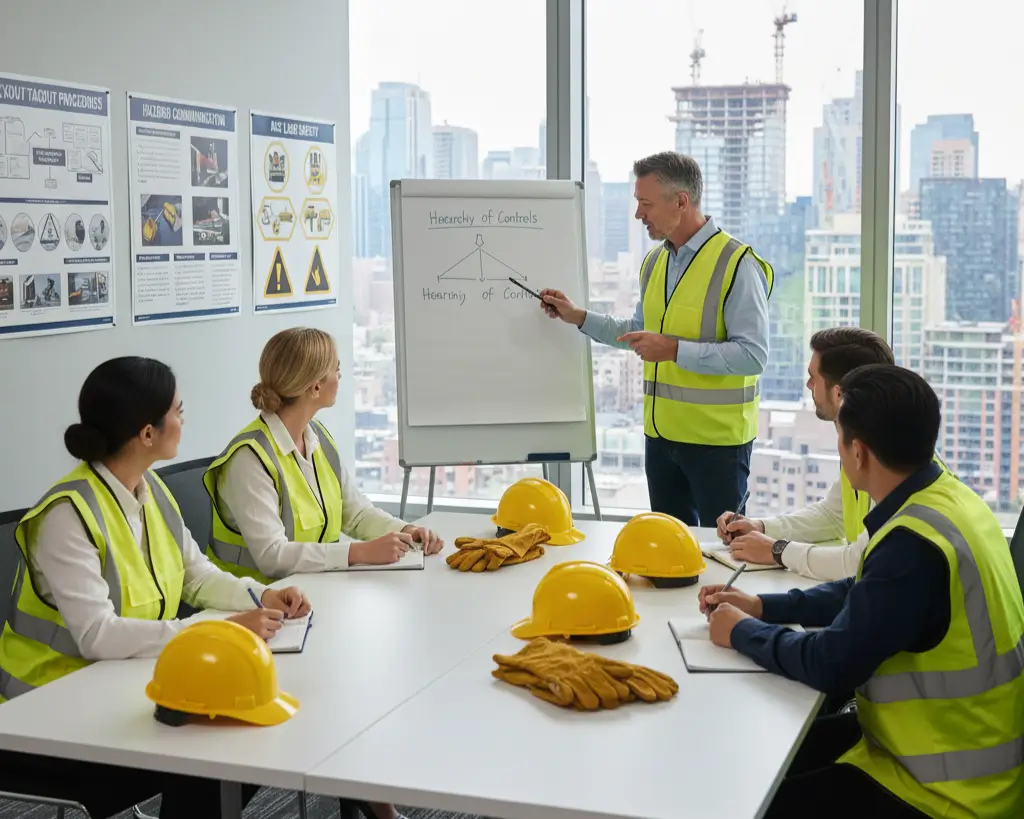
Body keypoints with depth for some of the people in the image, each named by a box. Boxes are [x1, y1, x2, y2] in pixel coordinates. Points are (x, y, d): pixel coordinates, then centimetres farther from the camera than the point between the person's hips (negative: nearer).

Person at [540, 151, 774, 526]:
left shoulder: (736, 264, -16)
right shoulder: (654, 262, 9)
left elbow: (754, 354, -21)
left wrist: (675, 351, -25)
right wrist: (578, 317, 15)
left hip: (716, 438, -7)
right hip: (661, 432, 7)